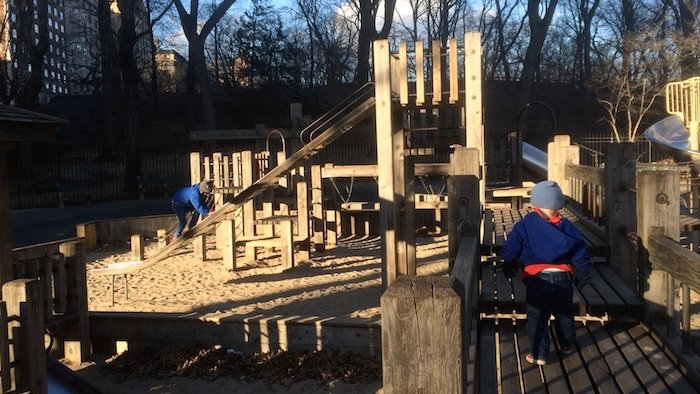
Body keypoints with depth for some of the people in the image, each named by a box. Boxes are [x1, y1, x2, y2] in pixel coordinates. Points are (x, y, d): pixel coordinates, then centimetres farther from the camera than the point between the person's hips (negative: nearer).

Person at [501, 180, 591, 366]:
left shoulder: (524, 225, -3)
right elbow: (580, 250, 3)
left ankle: (538, 355, 8)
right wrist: (583, 274, 14)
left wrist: (508, 266, 18)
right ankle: (567, 345, 39)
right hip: (563, 278, 3)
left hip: (537, 279, -3)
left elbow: (510, 250, -1)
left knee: (537, 318, 7)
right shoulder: (565, 225, 3)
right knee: (564, 314, 23)